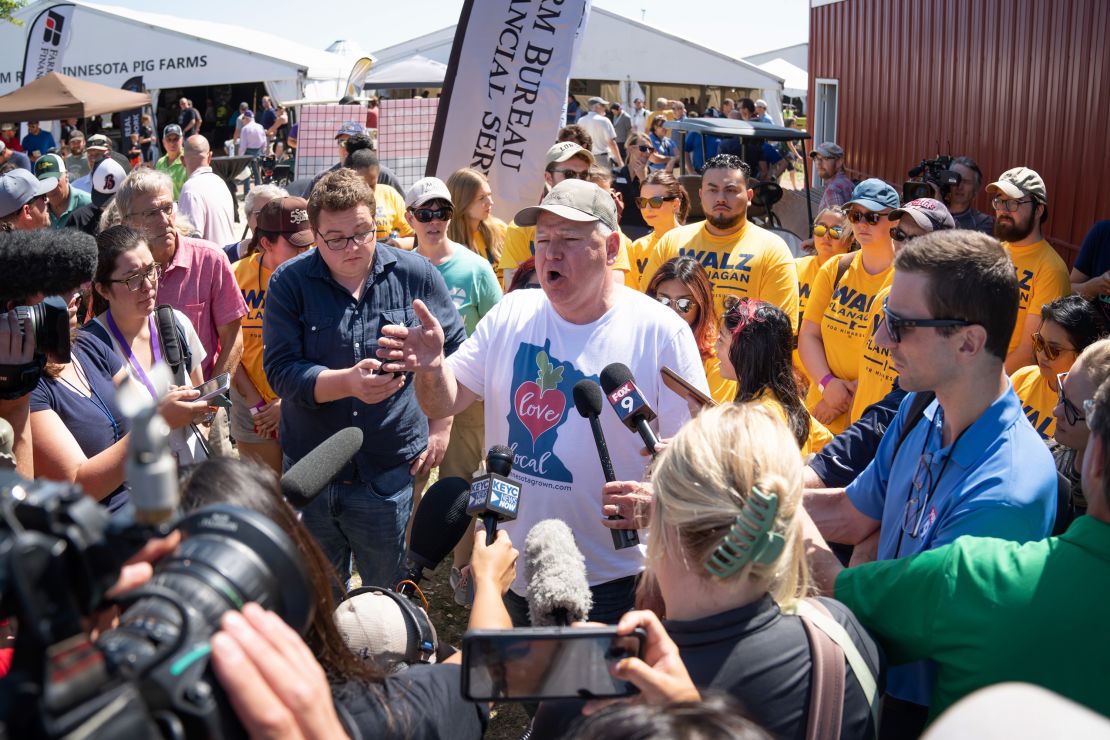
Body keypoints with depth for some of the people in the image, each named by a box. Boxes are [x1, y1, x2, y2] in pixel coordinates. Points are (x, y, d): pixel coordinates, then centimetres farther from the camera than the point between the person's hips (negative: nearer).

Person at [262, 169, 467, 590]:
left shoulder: (415, 274, -3)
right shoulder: (289, 283, -4)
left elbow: (455, 351, 8)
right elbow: (280, 369, -12)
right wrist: (347, 381, -28)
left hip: (389, 475, -1)